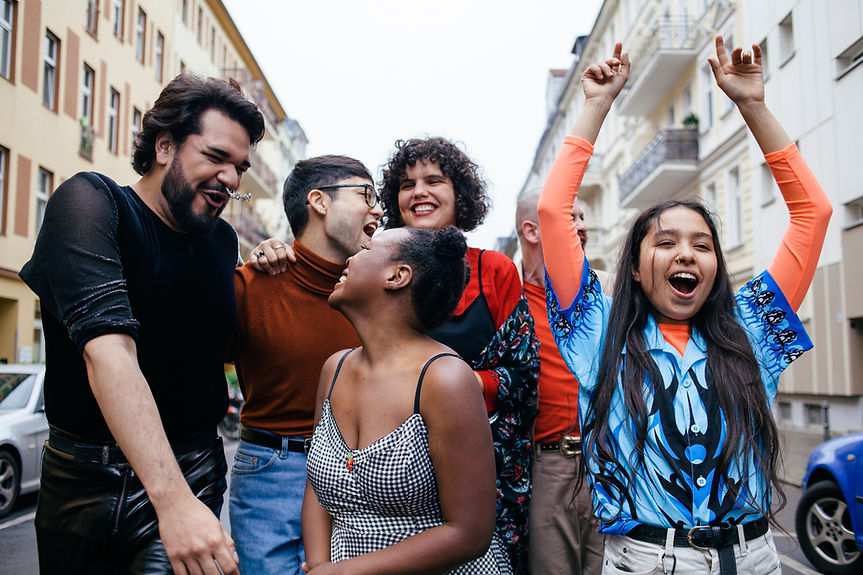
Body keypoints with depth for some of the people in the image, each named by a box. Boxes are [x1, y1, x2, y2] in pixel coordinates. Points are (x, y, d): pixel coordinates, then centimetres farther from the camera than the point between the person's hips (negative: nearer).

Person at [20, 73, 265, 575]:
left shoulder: (223, 240, 4)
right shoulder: (91, 201, -14)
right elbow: (107, 349, -29)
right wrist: (172, 498, -38)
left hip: (193, 471, 3)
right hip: (89, 475, -3)